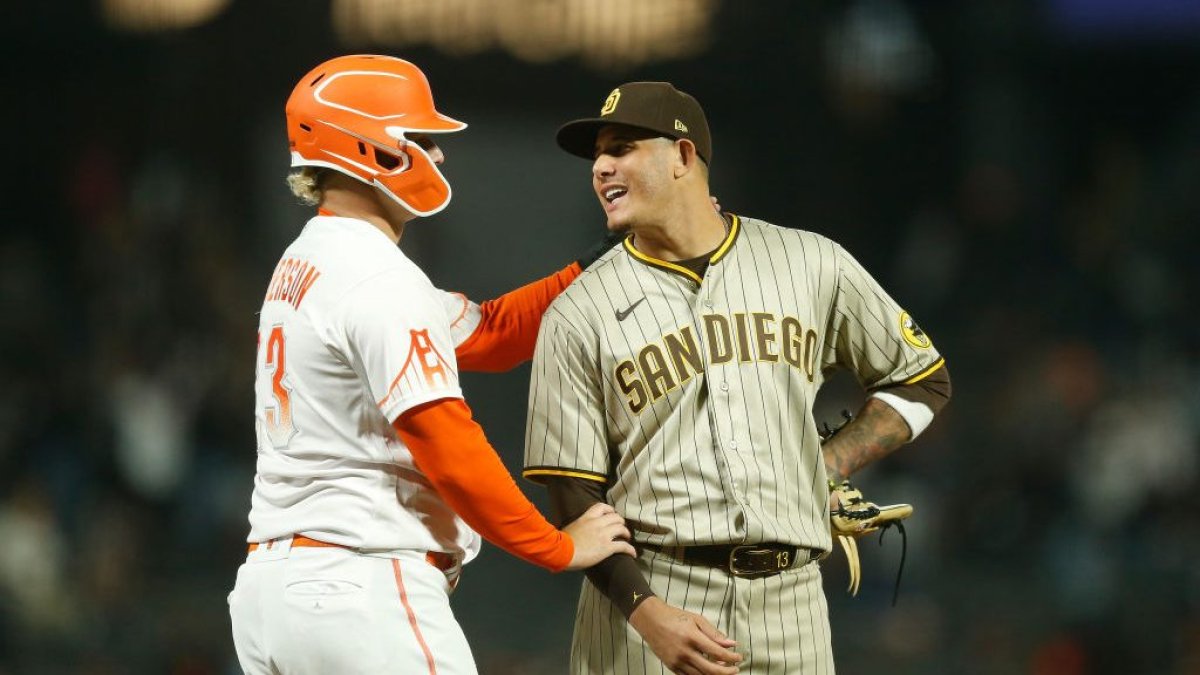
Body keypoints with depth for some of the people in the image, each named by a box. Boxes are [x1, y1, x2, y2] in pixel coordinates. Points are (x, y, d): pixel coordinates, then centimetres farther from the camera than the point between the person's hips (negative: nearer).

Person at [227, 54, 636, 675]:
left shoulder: (298, 268, 18)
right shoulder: (381, 281, -13)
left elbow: (487, 333, 20)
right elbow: (448, 447, -18)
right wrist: (558, 548, -8)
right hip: (364, 588, -10)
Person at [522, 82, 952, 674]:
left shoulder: (812, 265, 8)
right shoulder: (578, 314, 3)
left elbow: (922, 380, 18)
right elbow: (574, 494, -1)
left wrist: (824, 467, 4)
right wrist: (647, 613, -16)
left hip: (787, 600, 1)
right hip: (646, 597, -1)